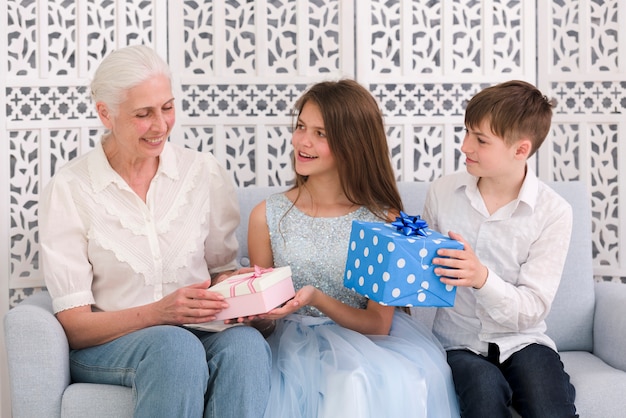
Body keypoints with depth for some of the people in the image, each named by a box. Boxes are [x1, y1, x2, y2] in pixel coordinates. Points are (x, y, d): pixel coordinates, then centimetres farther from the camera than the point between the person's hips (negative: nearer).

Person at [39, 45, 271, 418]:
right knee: (174, 345, -37)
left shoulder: (205, 173, 5)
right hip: (103, 346, -2)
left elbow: (221, 270, 11)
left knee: (245, 342, -33)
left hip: (199, 333, 2)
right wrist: (158, 312, -24)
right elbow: (73, 325, -7)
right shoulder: (69, 190, -4)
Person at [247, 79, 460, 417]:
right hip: (296, 346, 0)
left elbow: (378, 324, -7)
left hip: (368, 343, 0)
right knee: (352, 383, -33)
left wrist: (317, 299, -23)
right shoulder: (267, 216, -1)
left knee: (402, 382, -34)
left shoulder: (383, 219, -5)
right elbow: (262, 314, 10)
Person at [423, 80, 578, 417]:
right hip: (460, 342, 1)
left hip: (521, 341, 0)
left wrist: (482, 278, -29)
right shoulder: (442, 193, -1)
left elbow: (532, 309, -11)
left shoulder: (553, 212, -7)